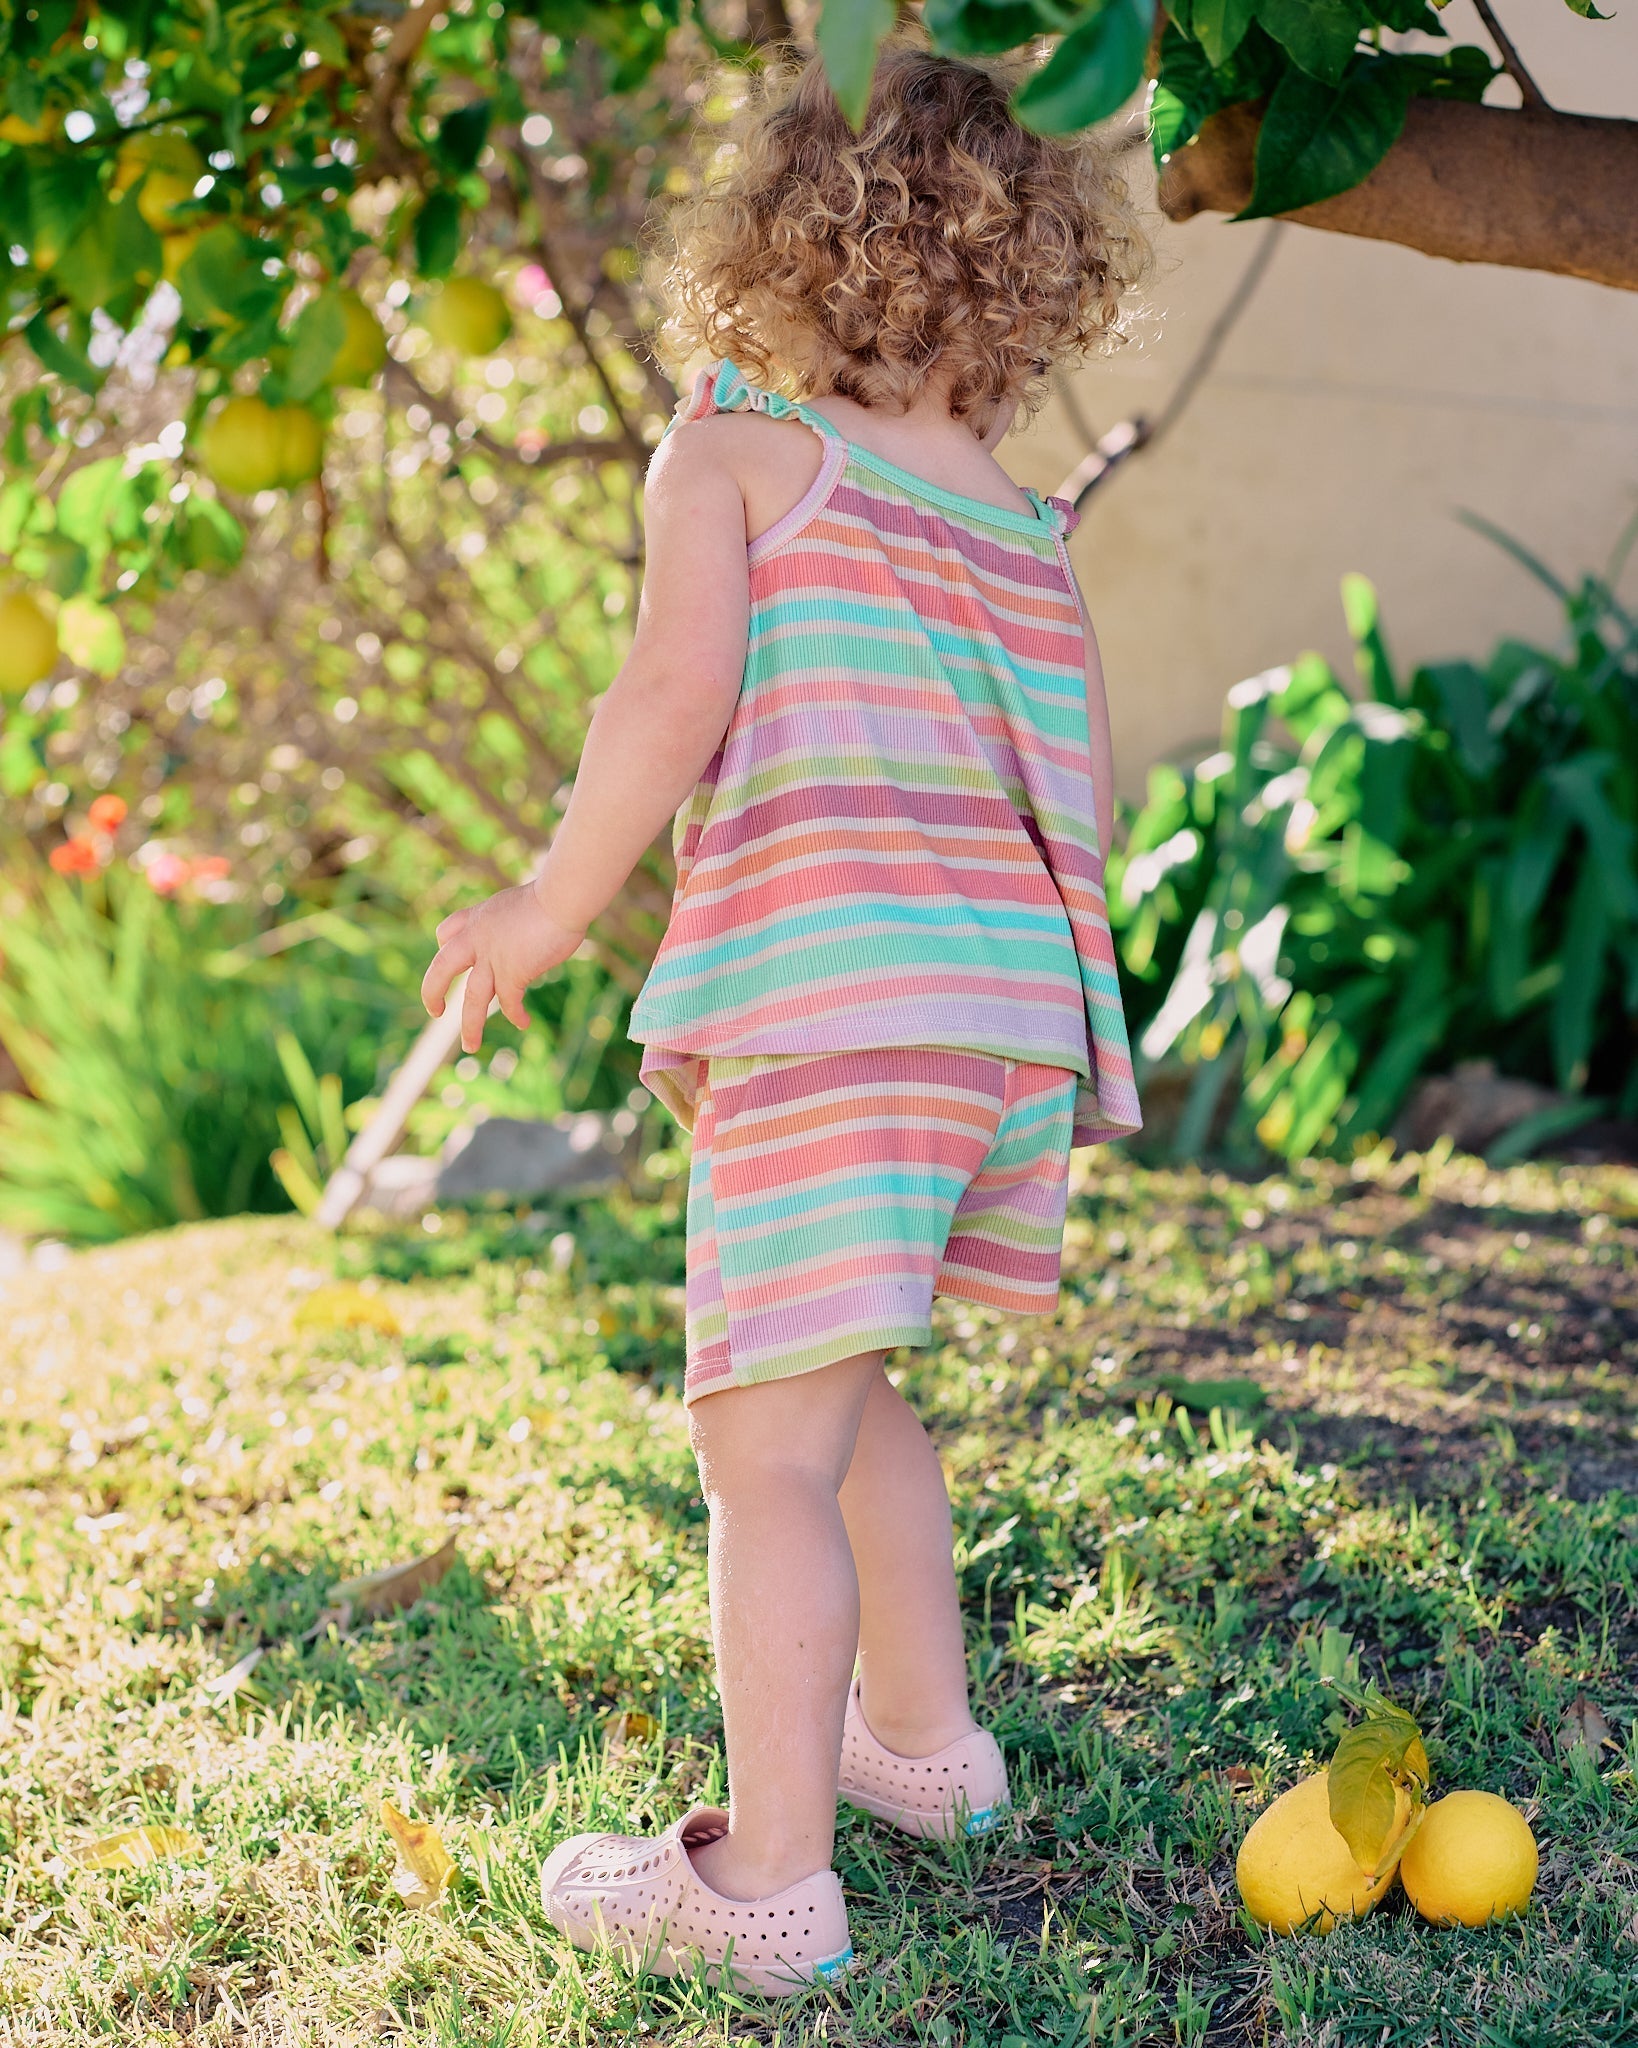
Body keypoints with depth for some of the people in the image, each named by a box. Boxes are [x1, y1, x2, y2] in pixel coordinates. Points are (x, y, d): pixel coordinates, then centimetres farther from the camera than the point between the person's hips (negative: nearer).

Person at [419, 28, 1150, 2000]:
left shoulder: (735, 446, 3)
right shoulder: (1031, 531, 18)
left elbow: (676, 692, -13)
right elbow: (1084, 801, 15)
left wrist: (550, 908, -3)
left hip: (831, 1001, -7)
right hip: (1025, 999, 7)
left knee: (766, 1442, -1)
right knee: (841, 1381, 25)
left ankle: (771, 1874, 3)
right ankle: (922, 1741, 35)